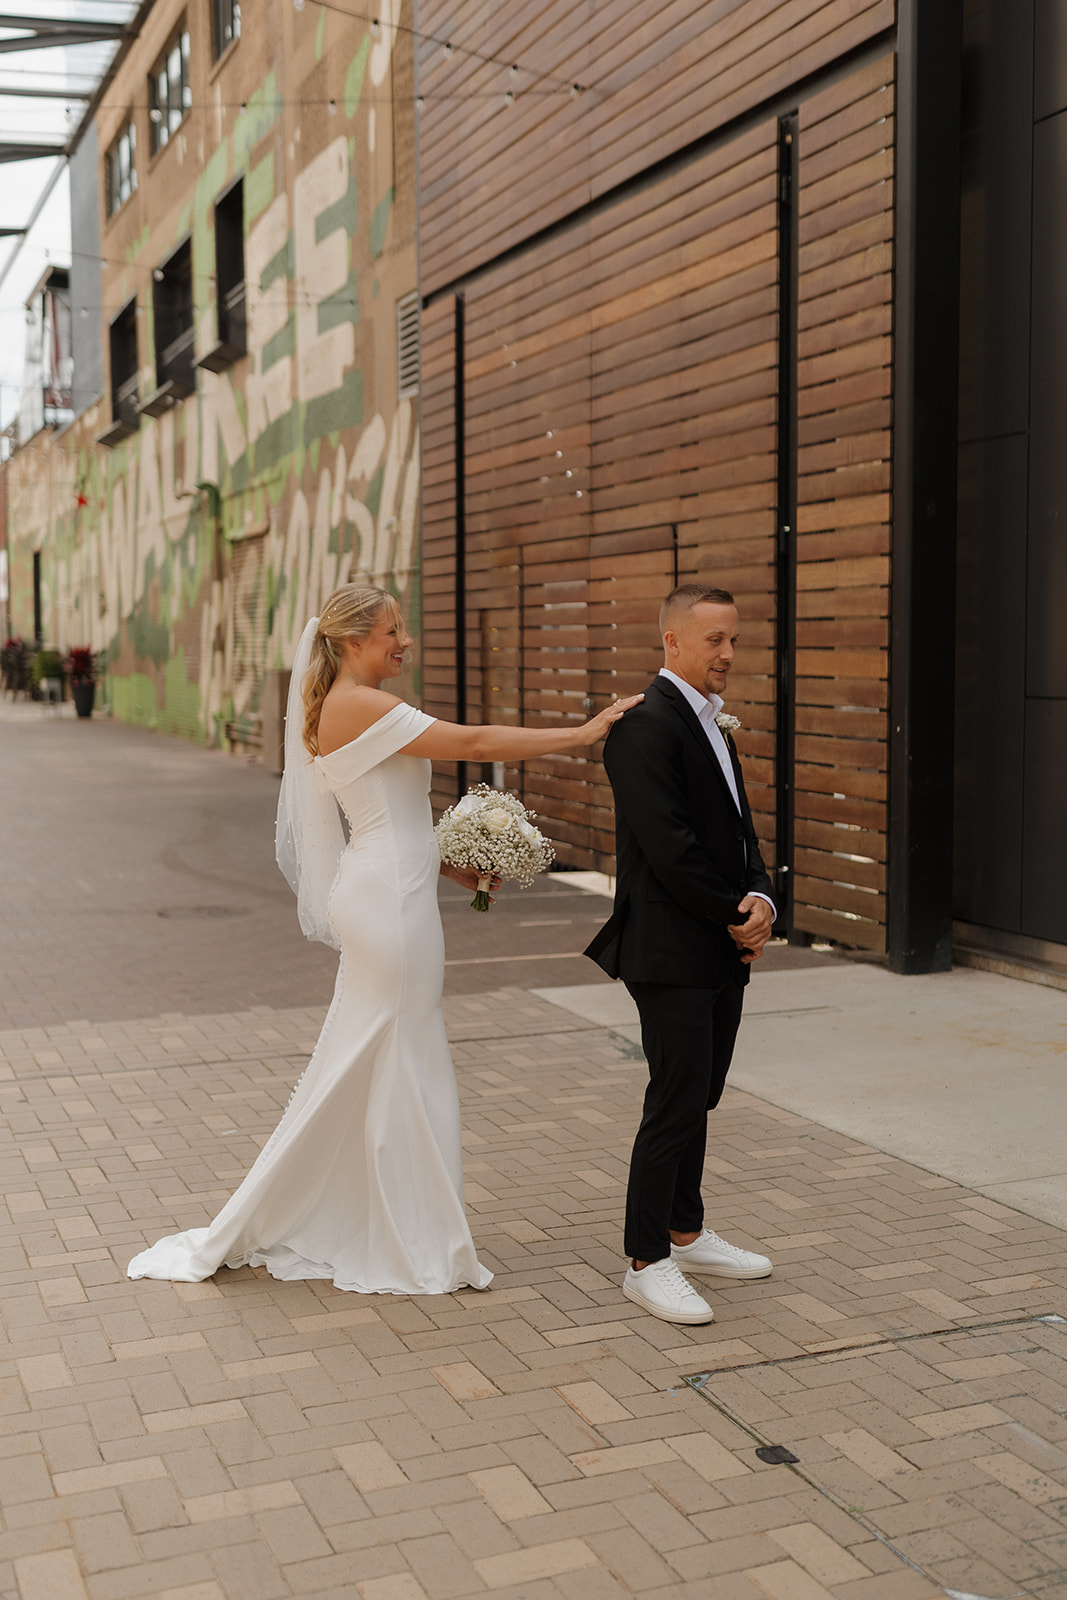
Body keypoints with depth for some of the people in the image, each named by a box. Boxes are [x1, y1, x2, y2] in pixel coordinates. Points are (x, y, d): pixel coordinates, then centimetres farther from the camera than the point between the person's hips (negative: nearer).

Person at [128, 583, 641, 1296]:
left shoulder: (354, 708, 15)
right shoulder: (358, 705, -15)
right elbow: (475, 742, -19)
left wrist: (452, 864, 13)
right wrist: (582, 733, -15)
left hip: (390, 894, 10)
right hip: (389, 900, -10)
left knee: (364, 1068, 16)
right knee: (399, 1067, 1)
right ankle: (411, 1245, 14)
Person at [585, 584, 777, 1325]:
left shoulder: (712, 726, 16)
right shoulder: (647, 726, -15)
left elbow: (739, 831, 15)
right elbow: (669, 848, -21)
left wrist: (760, 900, -5)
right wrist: (736, 918, -12)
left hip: (723, 954, 9)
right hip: (672, 955, -9)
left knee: (699, 1099, 17)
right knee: (676, 1105, -4)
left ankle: (686, 1232, 30)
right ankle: (648, 1262, 8)